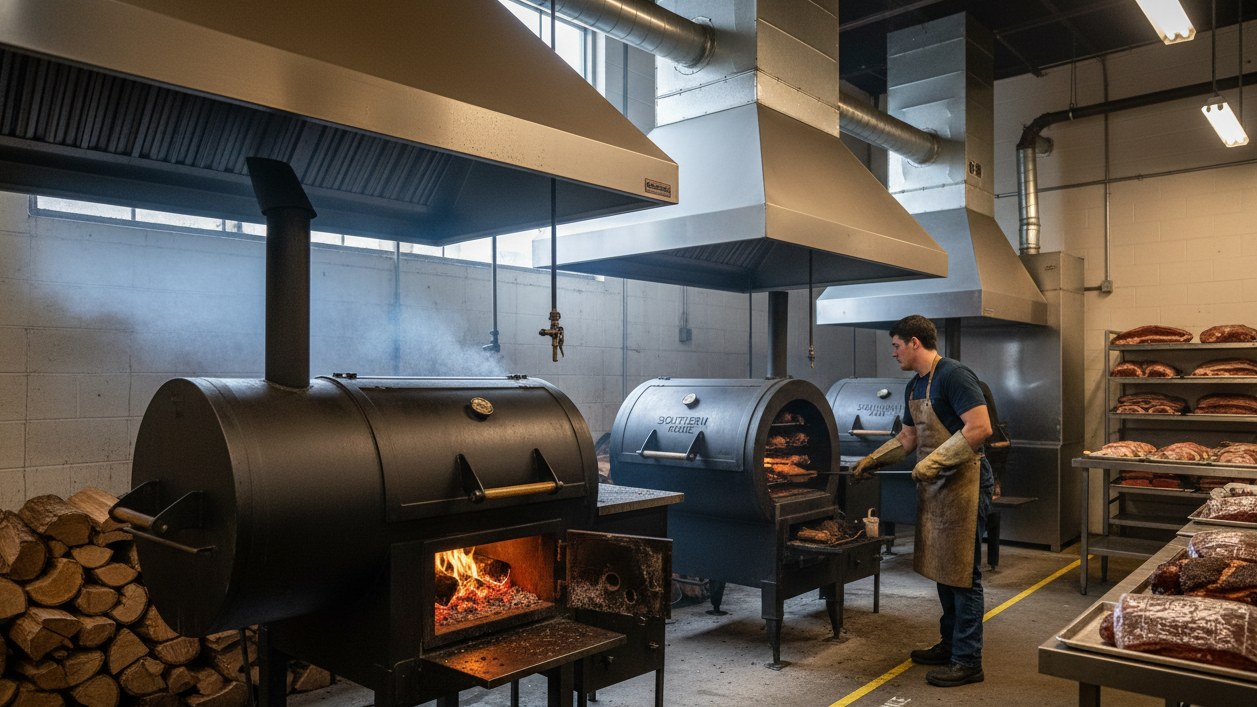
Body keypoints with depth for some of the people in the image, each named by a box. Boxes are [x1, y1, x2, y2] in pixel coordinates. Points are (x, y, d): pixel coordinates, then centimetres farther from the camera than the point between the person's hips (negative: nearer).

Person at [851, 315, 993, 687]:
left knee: (962, 573, -2)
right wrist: (871, 460, 19)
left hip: (963, 484, -9)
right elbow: (907, 437, 24)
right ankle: (950, 644, 29)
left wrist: (935, 460, -23)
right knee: (942, 568, 16)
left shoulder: (954, 375, -14)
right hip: (935, 485, 9)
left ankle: (967, 661, 8)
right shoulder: (914, 386, 14)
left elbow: (980, 427, -23)